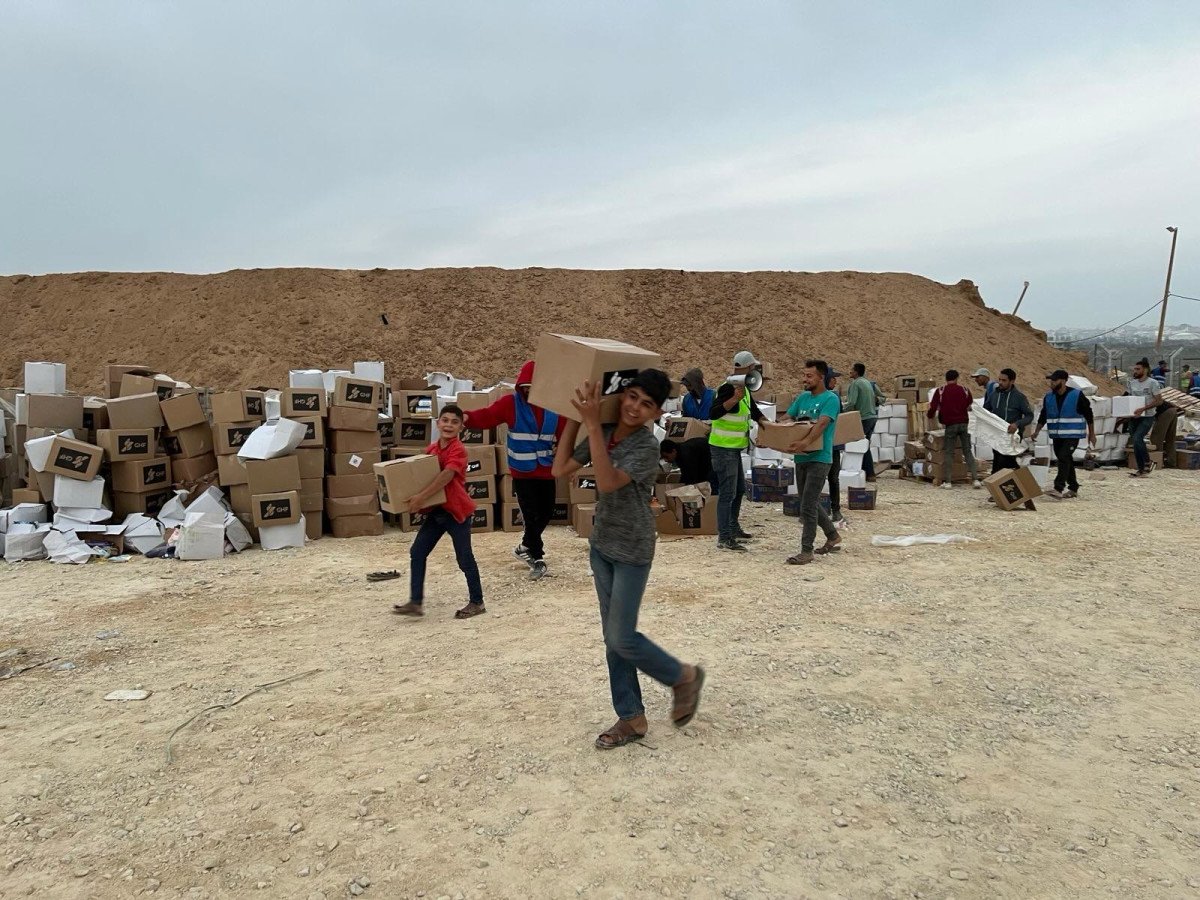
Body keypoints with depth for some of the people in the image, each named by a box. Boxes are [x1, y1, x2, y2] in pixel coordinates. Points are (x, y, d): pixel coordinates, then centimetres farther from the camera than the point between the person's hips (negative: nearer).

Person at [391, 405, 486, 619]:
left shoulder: (458, 450, -16)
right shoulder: (432, 448, 8)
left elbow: (446, 476, -30)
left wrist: (422, 497, -34)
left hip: (457, 510, -8)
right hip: (436, 510, 8)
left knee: (464, 558, 2)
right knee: (417, 552, 4)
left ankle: (477, 603, 16)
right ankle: (416, 602, 9)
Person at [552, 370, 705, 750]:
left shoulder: (647, 447, -20)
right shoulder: (602, 435, 0)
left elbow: (607, 483, -32)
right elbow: (560, 469, -1)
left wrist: (592, 423, -33)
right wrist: (575, 418, -3)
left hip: (632, 551, -7)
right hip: (601, 545, 7)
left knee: (622, 638, -4)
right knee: (612, 637, 11)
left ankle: (684, 677, 21)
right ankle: (631, 718, 23)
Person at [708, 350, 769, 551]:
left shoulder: (743, 388, 12)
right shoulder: (728, 388, -18)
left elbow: (754, 411, 24)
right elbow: (713, 413, -28)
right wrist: (734, 399, -38)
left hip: (734, 448, 11)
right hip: (724, 448, -11)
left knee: (739, 489, 21)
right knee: (727, 493, -10)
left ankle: (733, 529, 34)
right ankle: (724, 539, -7)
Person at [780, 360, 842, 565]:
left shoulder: (831, 399, -9)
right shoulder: (803, 397, 14)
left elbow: (822, 424, -24)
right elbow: (788, 418, 17)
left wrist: (806, 442, -40)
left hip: (819, 458, -8)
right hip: (801, 457, 8)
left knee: (808, 505, -10)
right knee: (811, 503, 17)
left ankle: (806, 551, -3)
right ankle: (833, 537, 34)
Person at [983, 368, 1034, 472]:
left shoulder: (1019, 397, -6)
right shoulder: (993, 395, 6)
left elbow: (1029, 416, -5)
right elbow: (985, 410, 20)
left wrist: (1017, 424, -23)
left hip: (1012, 435, -5)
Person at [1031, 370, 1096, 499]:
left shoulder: (1077, 395, -7)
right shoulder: (1049, 397, 6)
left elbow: (1088, 415, -1)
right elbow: (1043, 416, 13)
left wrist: (1091, 434, 1)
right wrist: (1036, 432, 3)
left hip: (1072, 435, -6)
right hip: (1056, 436, 6)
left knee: (1064, 458, -19)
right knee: (1066, 461, 12)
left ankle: (1058, 488, -25)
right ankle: (1073, 488, 24)